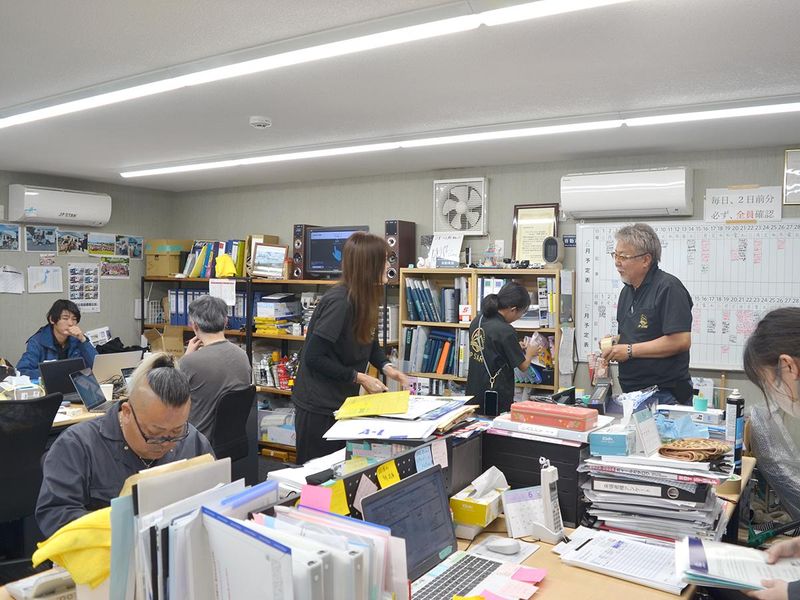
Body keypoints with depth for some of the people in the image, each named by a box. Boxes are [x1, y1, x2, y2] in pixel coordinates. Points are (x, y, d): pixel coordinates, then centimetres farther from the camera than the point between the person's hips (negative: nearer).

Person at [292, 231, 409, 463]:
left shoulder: (364, 300, 3)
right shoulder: (339, 302, -24)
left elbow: (369, 342, 15)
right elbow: (314, 357, -24)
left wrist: (386, 366, -4)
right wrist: (359, 378, -19)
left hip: (343, 401, 9)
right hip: (319, 407, -9)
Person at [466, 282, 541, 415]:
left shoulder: (477, 321, 1)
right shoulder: (506, 331, -20)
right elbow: (523, 365, -9)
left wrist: (516, 347, 16)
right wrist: (530, 352, 11)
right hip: (496, 400, -7)